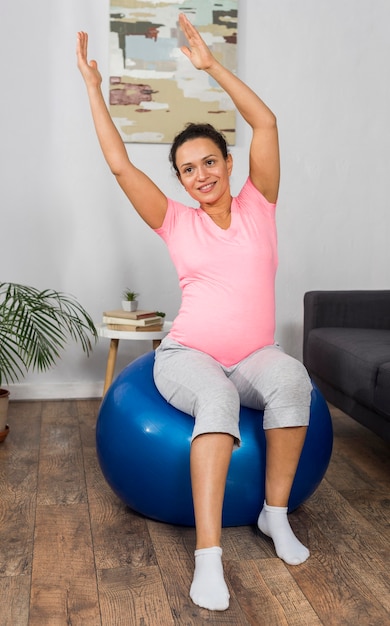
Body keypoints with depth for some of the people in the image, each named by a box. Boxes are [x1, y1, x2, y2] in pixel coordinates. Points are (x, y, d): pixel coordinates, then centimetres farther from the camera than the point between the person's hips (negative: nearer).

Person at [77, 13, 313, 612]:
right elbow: (120, 164, 1)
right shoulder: (178, 223, 5)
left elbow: (266, 123, 0)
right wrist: (93, 86, 4)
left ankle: (276, 511, -18)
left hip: (253, 356, 2)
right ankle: (208, 554, -38)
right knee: (217, 396, -37)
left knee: (291, 377, -34)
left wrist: (212, 64, 0)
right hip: (187, 355, -1)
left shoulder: (258, 205, 7)